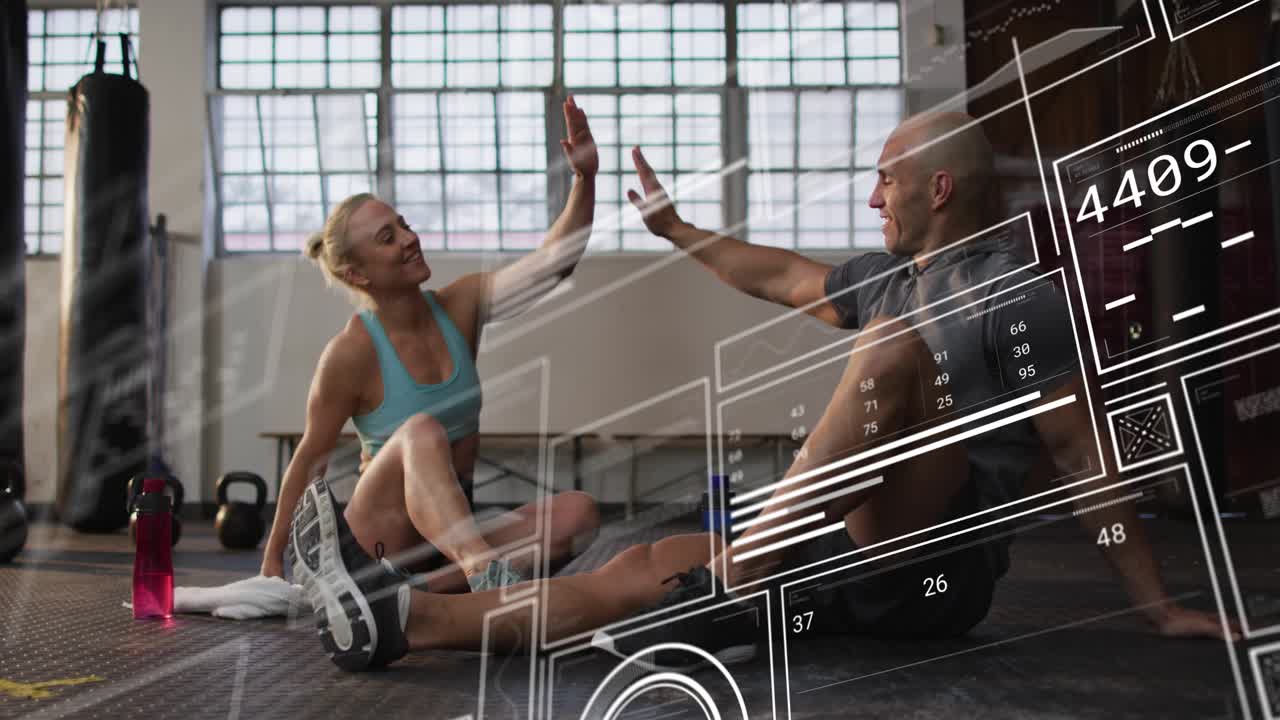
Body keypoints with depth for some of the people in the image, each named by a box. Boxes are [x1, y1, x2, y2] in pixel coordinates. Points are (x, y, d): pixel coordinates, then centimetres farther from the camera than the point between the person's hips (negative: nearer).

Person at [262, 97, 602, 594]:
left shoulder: (459, 307, 0)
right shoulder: (351, 353, -12)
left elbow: (552, 263, -12)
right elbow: (311, 459, -4)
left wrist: (585, 180, -25)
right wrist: (273, 558, 3)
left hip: (453, 531, 5)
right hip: (379, 543, -5)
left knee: (577, 510, -21)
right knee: (423, 432, -34)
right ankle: (489, 577, -54)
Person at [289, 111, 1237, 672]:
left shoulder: (1018, 295, -11)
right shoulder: (895, 274, 14)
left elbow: (1084, 450, -13)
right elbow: (783, 277, 25)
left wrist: (1158, 606, -13)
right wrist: (678, 232, 33)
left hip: (937, 570, -8)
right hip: (859, 556, 8)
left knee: (890, 348, -29)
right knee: (642, 569, -8)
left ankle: (752, 561, -30)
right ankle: (392, 616, -15)